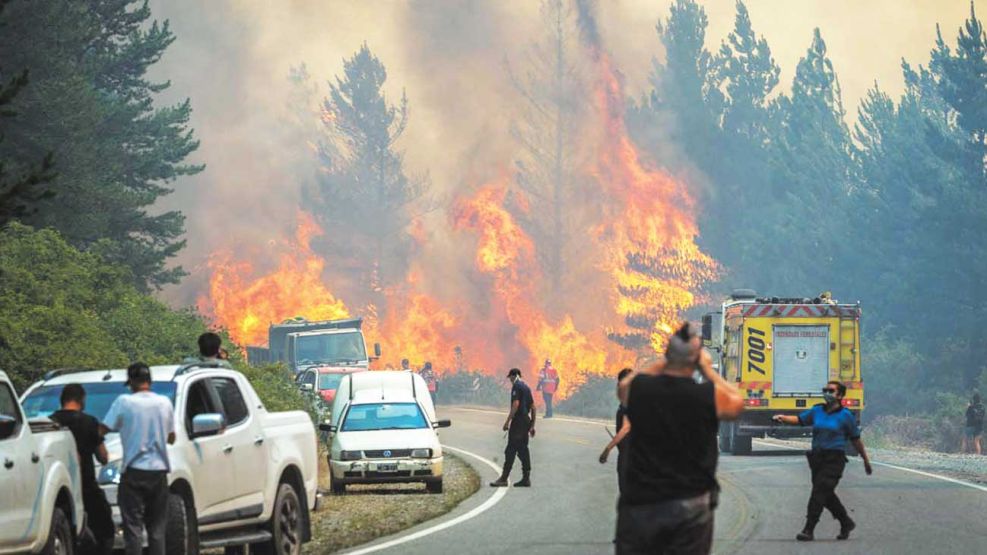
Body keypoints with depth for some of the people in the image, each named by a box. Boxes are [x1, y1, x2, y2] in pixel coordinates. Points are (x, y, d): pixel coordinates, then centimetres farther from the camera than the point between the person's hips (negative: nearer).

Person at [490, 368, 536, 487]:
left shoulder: (516, 387, -9)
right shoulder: (526, 387, 17)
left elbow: (515, 405, -20)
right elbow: (533, 407, 19)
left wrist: (507, 421, -20)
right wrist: (532, 425, 23)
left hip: (518, 422, -9)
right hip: (526, 421, 9)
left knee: (510, 450, -9)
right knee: (523, 450, 10)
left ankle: (504, 478, -11)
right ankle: (526, 478, 9)